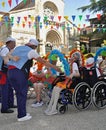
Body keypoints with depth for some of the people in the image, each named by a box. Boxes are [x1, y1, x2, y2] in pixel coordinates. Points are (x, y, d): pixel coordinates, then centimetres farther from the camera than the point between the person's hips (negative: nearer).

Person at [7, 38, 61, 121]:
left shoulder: (17, 48, 20)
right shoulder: (31, 51, 0)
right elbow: (44, 62, 3)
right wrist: (55, 68, 11)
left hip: (10, 71, 7)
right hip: (20, 73, -7)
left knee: (19, 93, 16)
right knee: (22, 94, 3)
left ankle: (22, 112, 25)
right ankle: (22, 116, 10)